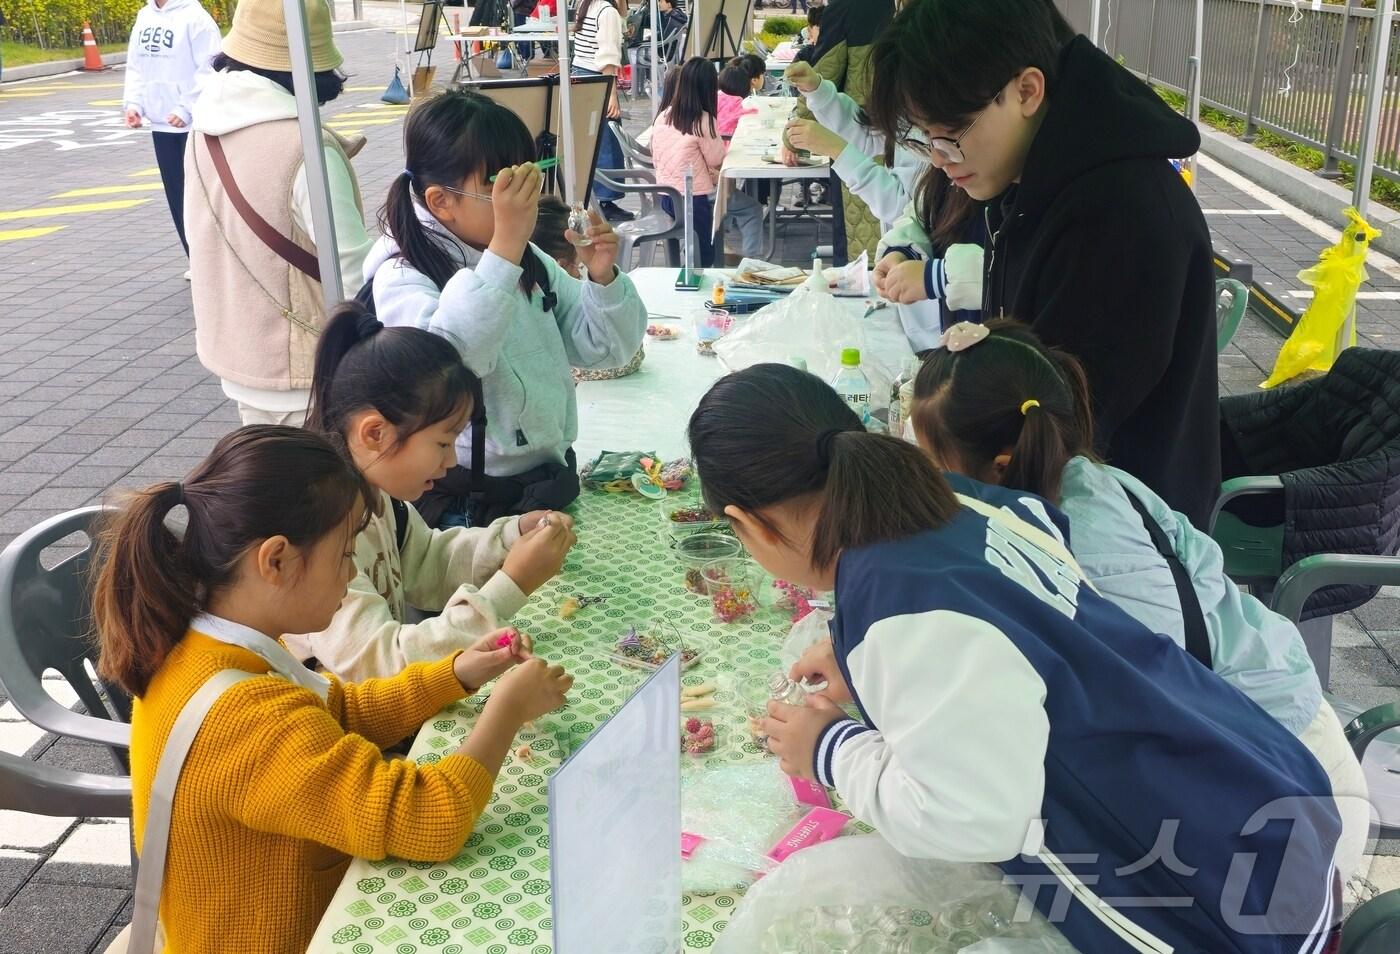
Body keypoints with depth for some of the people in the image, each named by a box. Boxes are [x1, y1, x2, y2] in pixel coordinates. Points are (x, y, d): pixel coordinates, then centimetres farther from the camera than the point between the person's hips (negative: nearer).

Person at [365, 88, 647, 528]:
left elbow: (603, 348, 12)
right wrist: (504, 247, -35)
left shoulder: (528, 261, 8)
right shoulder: (402, 278, -12)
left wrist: (602, 277, -7)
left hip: (553, 479, 6)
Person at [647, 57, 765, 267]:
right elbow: (717, 161, -11)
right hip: (697, 201, -7)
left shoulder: (663, 117, 1)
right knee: (753, 210, 13)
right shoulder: (703, 121, -19)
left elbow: (656, 158, 11)